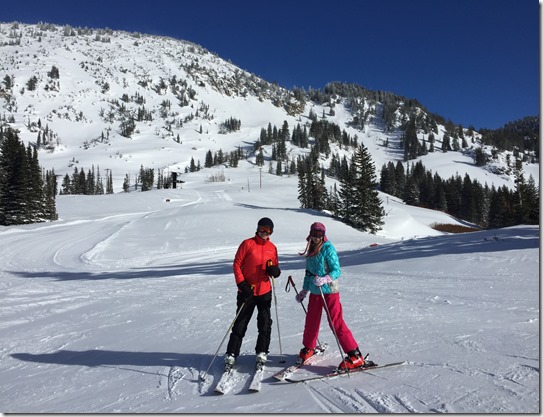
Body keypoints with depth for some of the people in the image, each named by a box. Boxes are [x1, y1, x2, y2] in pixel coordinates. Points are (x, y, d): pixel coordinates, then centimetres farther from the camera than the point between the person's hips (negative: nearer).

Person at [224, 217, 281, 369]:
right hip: (247, 291, -3)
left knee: (265, 323, 5)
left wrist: (275, 271, -10)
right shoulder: (247, 244, -7)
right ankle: (231, 354, 14)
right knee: (240, 324, 4)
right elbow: (237, 264, -7)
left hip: (265, 291, 3)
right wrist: (241, 283, -15)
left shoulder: (272, 248, 6)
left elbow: (275, 269, 14)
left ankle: (262, 352, 20)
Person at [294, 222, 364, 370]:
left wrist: (324, 279, -31)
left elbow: (337, 270, -13)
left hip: (329, 291, -6)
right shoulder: (310, 250, 11)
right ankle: (308, 348, 38)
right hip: (314, 291, 6)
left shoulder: (328, 248, -9)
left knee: (336, 323, -9)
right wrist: (304, 291, 25)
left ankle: (355, 356, -2)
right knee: (311, 321, 14)